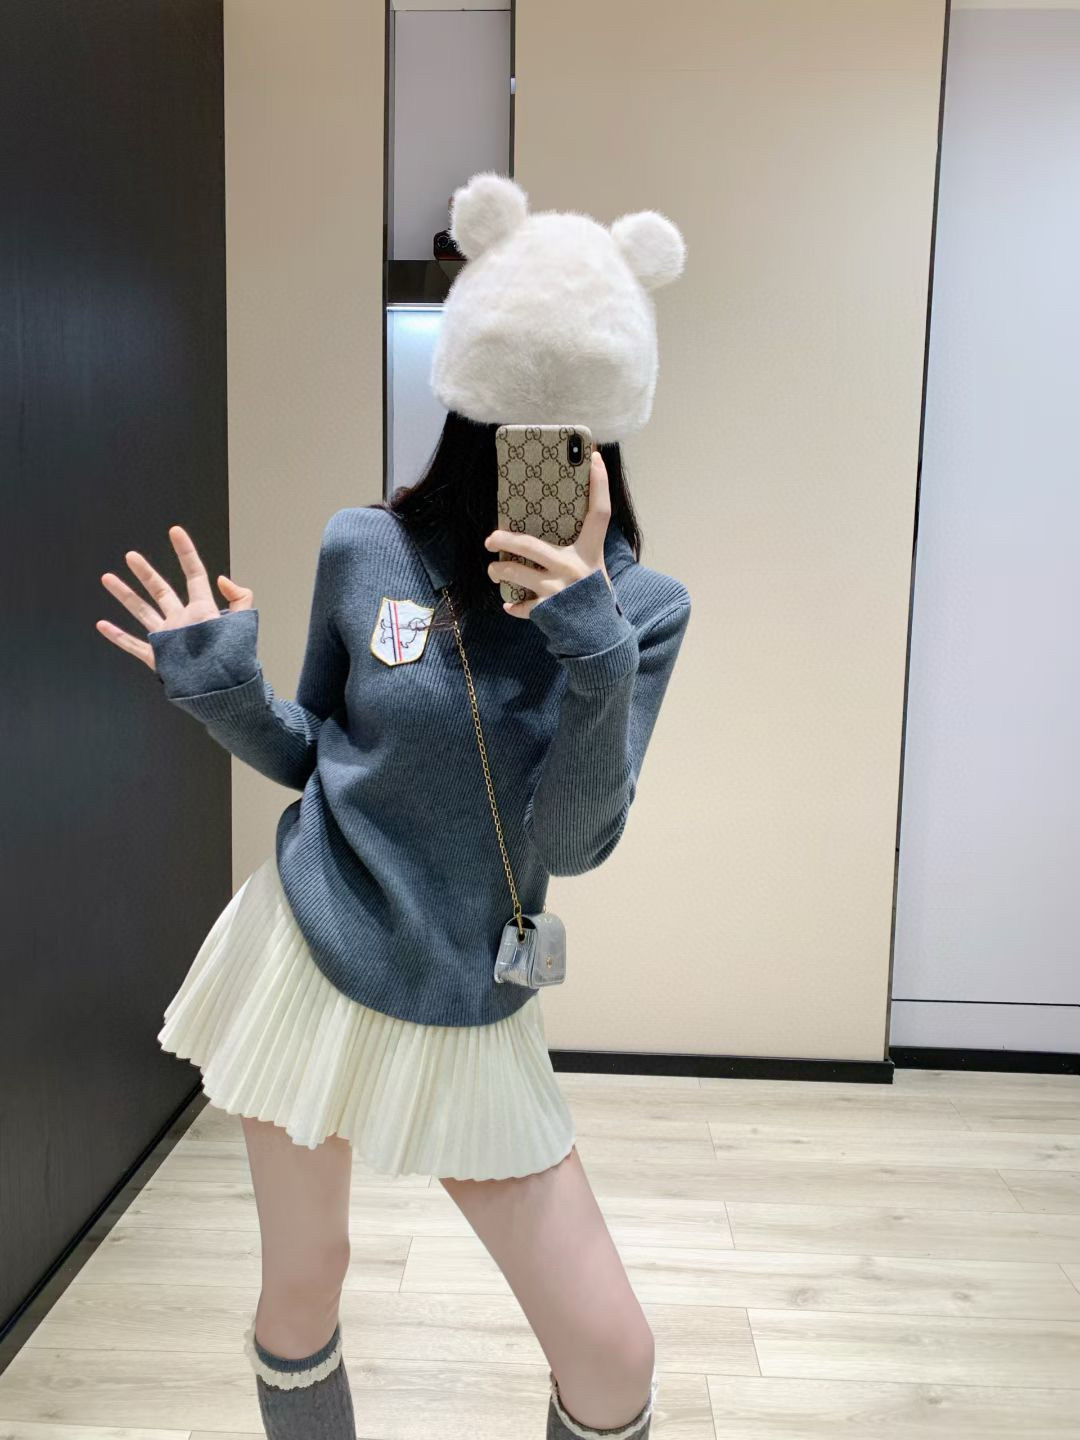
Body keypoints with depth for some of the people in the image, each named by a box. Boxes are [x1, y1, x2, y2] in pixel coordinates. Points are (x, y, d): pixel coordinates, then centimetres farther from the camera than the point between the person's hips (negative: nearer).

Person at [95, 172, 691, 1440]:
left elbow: (573, 842, -15)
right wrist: (219, 688, -12)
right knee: (302, 1287, 17)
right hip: (309, 957, 1)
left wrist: (592, 652, -28)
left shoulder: (641, 607, -10)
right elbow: (313, 754, 6)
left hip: (465, 1006, 0)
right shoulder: (364, 551, -8)